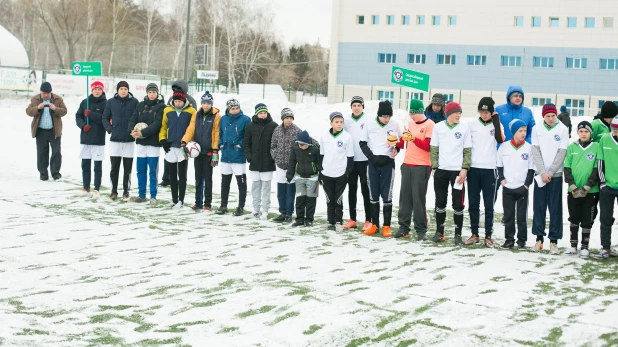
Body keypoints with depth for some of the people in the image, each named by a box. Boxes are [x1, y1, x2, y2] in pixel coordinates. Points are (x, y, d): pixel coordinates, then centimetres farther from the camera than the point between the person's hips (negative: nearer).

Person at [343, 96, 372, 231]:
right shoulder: (346, 120, 5)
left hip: (365, 160, -4)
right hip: (351, 160, 4)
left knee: (365, 190, 0)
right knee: (352, 190, 11)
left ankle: (368, 220, 4)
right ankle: (352, 220, 19)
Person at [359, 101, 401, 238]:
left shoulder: (394, 125, -3)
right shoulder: (370, 125, -3)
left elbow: (401, 141, 10)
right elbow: (363, 143, 3)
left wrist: (397, 149, -11)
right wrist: (371, 156, -8)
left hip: (388, 163, -1)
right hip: (372, 163, 1)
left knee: (387, 196, -1)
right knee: (373, 195, 7)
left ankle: (386, 226, 5)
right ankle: (374, 224, 17)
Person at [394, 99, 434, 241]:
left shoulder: (430, 125, -7)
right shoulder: (410, 123, 14)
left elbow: (429, 146, -16)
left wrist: (414, 138, -26)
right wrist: (396, 142, 2)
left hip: (422, 167, -6)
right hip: (407, 165, 7)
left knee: (418, 198, -6)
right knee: (405, 196, 7)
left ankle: (421, 230, 1)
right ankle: (404, 227, 14)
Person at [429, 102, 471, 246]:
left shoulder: (465, 127, 1)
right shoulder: (438, 127, 4)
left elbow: (468, 150, 2)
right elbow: (434, 148, 7)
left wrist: (464, 169, -6)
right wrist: (435, 167, -1)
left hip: (458, 171, -1)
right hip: (441, 170, 1)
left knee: (458, 204, 0)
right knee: (440, 202, 8)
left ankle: (458, 235, 7)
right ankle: (439, 232, 20)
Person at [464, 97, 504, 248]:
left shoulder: (497, 125, 3)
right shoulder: (472, 124, 7)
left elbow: (500, 140, -17)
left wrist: (496, 119, -12)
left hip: (489, 169, -2)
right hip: (473, 168, 2)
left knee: (489, 204, 2)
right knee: (473, 203, 6)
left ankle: (488, 236, 6)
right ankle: (474, 234, 13)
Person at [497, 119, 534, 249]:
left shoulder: (529, 147, -1)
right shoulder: (504, 146, 2)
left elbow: (531, 168, 2)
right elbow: (499, 165, 10)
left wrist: (527, 184, -5)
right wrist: (502, 179, -2)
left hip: (522, 188, -1)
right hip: (507, 187, 2)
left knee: (522, 215, 3)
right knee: (508, 215, 7)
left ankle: (522, 240, 10)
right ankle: (509, 239, 15)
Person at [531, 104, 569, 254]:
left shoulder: (563, 129, -2)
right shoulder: (537, 129, 2)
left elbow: (562, 153, -5)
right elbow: (536, 152, -1)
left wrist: (550, 172, -9)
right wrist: (542, 172, -10)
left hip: (556, 174, -1)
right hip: (540, 174, 1)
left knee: (555, 208, -1)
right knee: (539, 206, 4)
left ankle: (554, 240, 3)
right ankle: (539, 237, 13)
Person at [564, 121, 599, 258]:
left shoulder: (596, 147, -1)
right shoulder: (571, 147, 5)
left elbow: (597, 169, -5)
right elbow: (567, 168, 2)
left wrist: (586, 187, -11)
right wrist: (573, 186, -9)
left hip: (590, 191, -2)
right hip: (573, 191, 2)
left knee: (587, 221, 3)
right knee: (574, 220, 9)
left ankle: (584, 247, 13)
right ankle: (573, 246, 18)